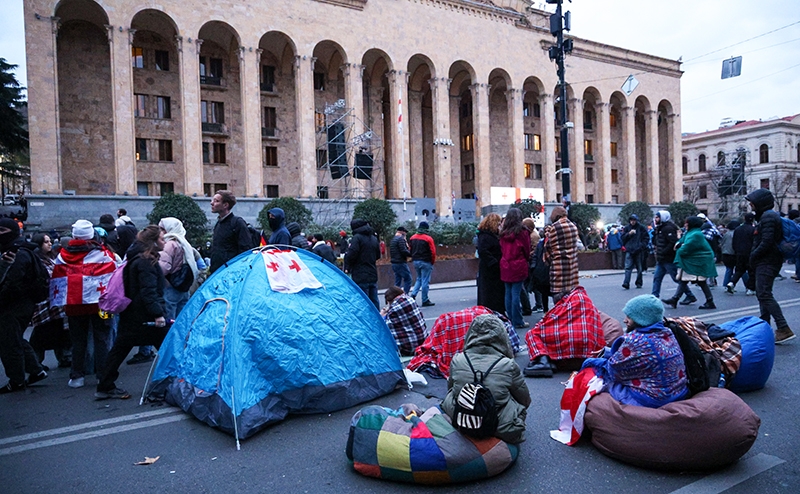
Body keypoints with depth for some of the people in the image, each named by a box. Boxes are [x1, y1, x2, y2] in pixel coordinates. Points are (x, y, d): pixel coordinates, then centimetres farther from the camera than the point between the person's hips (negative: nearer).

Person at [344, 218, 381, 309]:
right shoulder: (374, 238, 12)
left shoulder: (357, 237, -10)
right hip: (373, 275, 7)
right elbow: (378, 255, 20)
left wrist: (347, 267, -1)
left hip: (361, 276, -7)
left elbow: (351, 255, -18)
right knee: (374, 300, 14)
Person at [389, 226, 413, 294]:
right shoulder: (401, 239, -12)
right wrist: (411, 254, -4)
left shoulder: (393, 239, 17)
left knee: (397, 282, 12)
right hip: (401, 263, -9)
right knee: (408, 279, -3)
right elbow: (404, 251, -20)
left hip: (394, 263, 9)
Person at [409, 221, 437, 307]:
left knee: (419, 279, 20)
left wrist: (414, 258, 15)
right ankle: (425, 301, 5)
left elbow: (411, 250, 9)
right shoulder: (428, 238, -12)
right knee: (425, 281, 0)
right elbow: (433, 252, -12)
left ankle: (413, 294, 2)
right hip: (425, 262, -6)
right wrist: (433, 262, 1)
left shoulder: (413, 238, 6)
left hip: (416, 261, 6)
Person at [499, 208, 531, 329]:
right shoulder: (523, 232, -8)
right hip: (518, 266, -4)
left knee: (508, 293, 10)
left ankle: (510, 320, 18)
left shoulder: (504, 233, 4)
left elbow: (502, 249, 9)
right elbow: (527, 250, 1)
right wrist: (527, 260, 19)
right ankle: (517, 322, 4)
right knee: (516, 294, -2)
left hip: (505, 266, 4)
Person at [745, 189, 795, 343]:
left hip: (767, 262, -11)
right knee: (762, 294, 15)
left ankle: (784, 329, -16)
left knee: (764, 295, -14)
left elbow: (766, 242, -23)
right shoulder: (768, 216, 17)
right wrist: (754, 257, 12)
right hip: (765, 262, 11)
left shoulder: (768, 217, -15)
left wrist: (753, 256, -12)